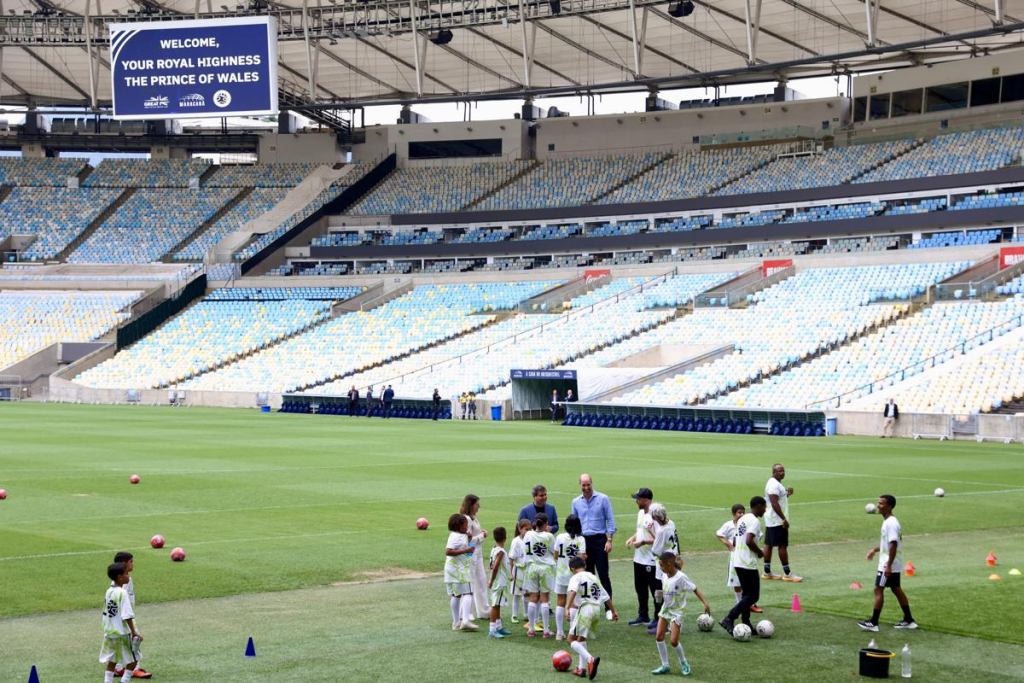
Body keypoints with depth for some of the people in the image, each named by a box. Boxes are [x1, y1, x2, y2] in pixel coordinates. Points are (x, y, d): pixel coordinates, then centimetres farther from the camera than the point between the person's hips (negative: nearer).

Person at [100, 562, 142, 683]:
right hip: (122, 633, -7)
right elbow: (127, 615, -21)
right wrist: (134, 631, -18)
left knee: (112, 661, 13)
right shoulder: (122, 593, -16)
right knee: (133, 660, 5)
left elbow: (105, 613, 13)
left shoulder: (109, 592, 7)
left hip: (109, 632, 7)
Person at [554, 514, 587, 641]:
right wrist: (585, 557, 7)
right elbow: (582, 557, -15)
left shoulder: (560, 537, -4)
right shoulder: (580, 539, -8)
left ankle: (559, 632, 9)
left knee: (560, 603, 8)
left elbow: (555, 556, -1)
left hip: (561, 574, 1)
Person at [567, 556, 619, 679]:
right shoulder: (594, 577, 25)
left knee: (572, 640, -4)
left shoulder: (576, 577, 3)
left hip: (585, 608, -7)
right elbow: (606, 596, 27)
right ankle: (582, 668, 19)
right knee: (581, 639, 25)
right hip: (597, 609, 7)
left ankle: (590, 660, -27)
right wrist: (613, 611, 34)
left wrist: (568, 608, -25)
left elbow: (573, 592, -17)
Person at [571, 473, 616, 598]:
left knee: (603, 574, -6)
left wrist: (609, 540, -9)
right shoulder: (576, 502, 8)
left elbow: (610, 520, -2)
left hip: (599, 540, -4)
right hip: (583, 540, 4)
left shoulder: (603, 499, -2)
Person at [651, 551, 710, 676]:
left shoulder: (681, 577, -22)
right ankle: (665, 666, 10)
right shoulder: (664, 576, -1)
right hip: (665, 609, 7)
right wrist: (660, 594, 0)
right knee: (659, 636, -1)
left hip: (677, 611, -7)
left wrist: (705, 603, -25)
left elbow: (695, 589, -18)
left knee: (674, 641, -11)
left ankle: (684, 663, 15)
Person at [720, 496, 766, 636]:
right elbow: (749, 541, -25)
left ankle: (746, 624, 17)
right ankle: (729, 619, -13)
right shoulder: (754, 521, -13)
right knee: (753, 596, -4)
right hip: (749, 564, -9)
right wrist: (760, 552, -10)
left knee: (747, 594, 16)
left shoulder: (742, 519, 15)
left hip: (738, 562, 9)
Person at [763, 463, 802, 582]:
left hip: (770, 521, 10)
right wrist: (784, 519, -23)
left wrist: (787, 494, 9)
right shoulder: (774, 485, -18)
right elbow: (774, 503, -24)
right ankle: (787, 574, -1)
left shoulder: (776, 483, 16)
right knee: (783, 545, -5)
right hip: (778, 521, -10)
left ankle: (767, 572, 15)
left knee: (768, 544, 11)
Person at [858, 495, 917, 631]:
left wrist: (888, 566, -27)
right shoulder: (888, 521, 11)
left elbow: (893, 545, -25)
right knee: (896, 589, 15)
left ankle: (873, 623, -4)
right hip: (894, 564, 10)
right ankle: (909, 620, 21)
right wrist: (875, 550, 26)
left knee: (878, 590, -6)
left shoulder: (891, 523, -20)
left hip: (888, 565, -10)